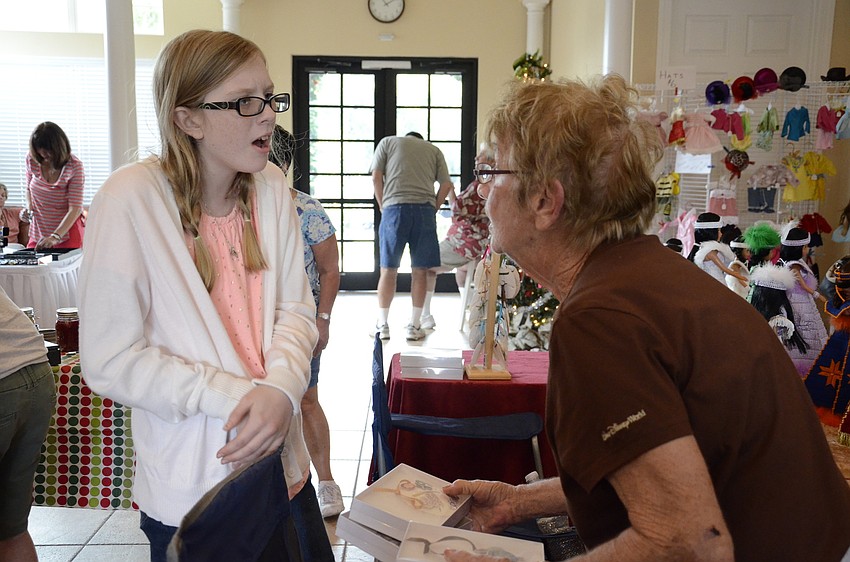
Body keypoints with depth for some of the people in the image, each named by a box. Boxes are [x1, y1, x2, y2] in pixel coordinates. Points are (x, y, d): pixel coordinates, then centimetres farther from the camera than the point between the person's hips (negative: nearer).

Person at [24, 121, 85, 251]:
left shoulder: (75, 166, -17)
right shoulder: (32, 160, -3)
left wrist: (55, 237, -31)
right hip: (38, 233, 4)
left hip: (67, 230, -4)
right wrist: (29, 208, -5)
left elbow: (75, 208, -21)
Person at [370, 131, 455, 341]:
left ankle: (382, 325, 12)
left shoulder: (387, 142, 19)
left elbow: (376, 177, 7)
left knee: (388, 269, 6)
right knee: (419, 270, 6)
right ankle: (414, 326, 11)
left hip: (395, 208, -1)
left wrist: (383, 207, 12)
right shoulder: (433, 149, 22)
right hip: (424, 208, 1)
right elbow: (446, 185, 11)